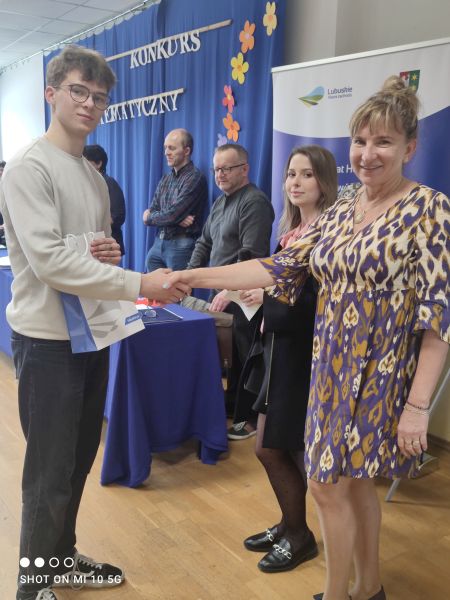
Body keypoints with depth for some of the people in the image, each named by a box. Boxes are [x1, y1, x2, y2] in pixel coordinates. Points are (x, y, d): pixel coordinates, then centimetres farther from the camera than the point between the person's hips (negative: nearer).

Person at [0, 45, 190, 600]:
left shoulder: (95, 177, 12)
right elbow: (49, 261, -24)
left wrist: (110, 252, -4)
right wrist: (140, 284, -27)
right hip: (47, 340, -8)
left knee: (80, 458, 19)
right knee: (50, 469, 4)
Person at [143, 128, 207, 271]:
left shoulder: (195, 178, -10)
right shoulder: (165, 179, 14)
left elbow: (172, 215, -16)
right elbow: (150, 213, 7)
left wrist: (149, 218, 3)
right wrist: (177, 219, -12)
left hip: (181, 246, -7)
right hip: (158, 243, 7)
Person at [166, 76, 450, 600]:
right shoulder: (342, 210, 7)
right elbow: (281, 266, 3)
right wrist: (195, 276, -6)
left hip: (380, 373, -6)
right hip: (333, 367, 6)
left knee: (328, 485, 1)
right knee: (352, 481, 17)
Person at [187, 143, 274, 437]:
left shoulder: (254, 201, -12)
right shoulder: (221, 201, 17)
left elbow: (251, 255, -21)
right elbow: (205, 242, 21)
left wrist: (231, 291, -23)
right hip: (219, 292, 8)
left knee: (243, 358, 0)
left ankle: (251, 417, 13)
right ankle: (231, 403, 31)